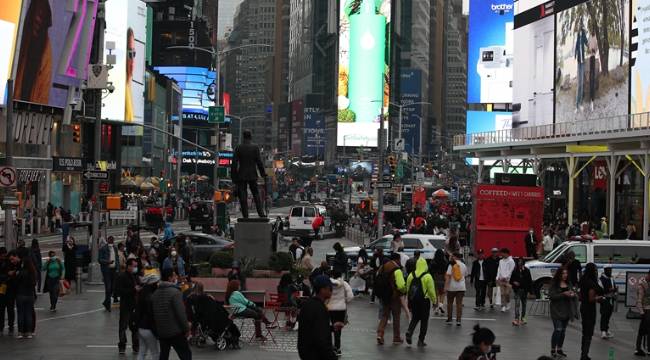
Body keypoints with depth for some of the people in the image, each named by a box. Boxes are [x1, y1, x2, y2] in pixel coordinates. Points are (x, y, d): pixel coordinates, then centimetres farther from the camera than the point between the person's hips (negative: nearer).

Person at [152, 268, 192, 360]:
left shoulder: (155, 293, 7)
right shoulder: (175, 292, -15)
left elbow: (153, 312, 13)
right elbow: (181, 313, -18)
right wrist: (186, 328, -8)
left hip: (161, 332, 7)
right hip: (176, 332, -7)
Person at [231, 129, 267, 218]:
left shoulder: (238, 148, -1)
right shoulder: (255, 147, -2)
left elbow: (234, 163, -2)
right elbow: (259, 162, -3)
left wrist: (234, 176, 3)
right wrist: (263, 174, 4)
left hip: (241, 175, 0)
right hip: (252, 175, 0)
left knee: (243, 197, 2)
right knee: (256, 195, 10)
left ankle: (245, 216, -1)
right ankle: (261, 214, 4)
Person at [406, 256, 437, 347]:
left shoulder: (411, 275, -1)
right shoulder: (427, 276, -13)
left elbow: (407, 288, 8)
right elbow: (431, 290, -10)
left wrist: (410, 300, 21)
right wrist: (434, 300, 5)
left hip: (413, 300, 4)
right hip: (424, 300, -4)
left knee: (415, 318, 20)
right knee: (424, 320, 8)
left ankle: (409, 331, -5)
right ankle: (421, 341, 9)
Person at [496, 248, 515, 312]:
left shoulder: (511, 261, -4)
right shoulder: (501, 261, 15)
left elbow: (511, 271, -9)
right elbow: (499, 270, 15)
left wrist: (505, 277, -14)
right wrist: (497, 278, 4)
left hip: (507, 279, -5)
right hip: (501, 279, 5)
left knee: (507, 293, -4)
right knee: (502, 293, 0)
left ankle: (508, 304, 13)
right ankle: (503, 306, 0)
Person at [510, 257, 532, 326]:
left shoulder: (526, 271, -1)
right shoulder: (515, 271, -1)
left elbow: (529, 281, 0)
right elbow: (511, 280, 6)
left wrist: (529, 290, -6)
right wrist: (514, 282, -15)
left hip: (524, 290, 2)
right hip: (517, 289, -2)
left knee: (524, 303, 13)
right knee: (517, 303, -12)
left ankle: (522, 318, 26)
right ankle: (516, 319, -18)